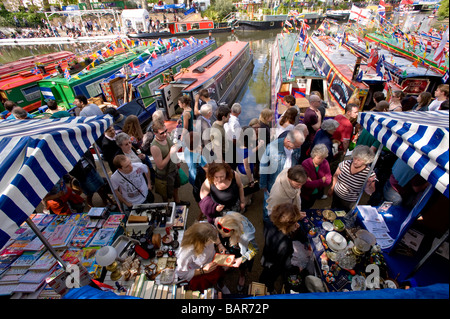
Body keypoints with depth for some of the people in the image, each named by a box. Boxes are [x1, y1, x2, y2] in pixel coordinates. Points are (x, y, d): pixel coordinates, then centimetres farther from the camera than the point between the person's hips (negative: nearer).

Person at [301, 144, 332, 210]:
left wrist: (313, 183, -29)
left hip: (317, 194, 4)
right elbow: (307, 184, -31)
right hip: (305, 195, -4)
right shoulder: (306, 164, -27)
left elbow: (329, 179, -16)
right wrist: (322, 180, -23)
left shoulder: (325, 162, -12)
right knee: (303, 210, 19)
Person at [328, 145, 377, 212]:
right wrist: (331, 188, 4)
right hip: (336, 194, 3)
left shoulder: (369, 174, -24)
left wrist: (368, 184, -35)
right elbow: (336, 176, 0)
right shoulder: (346, 163, -17)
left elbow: (369, 192, -14)